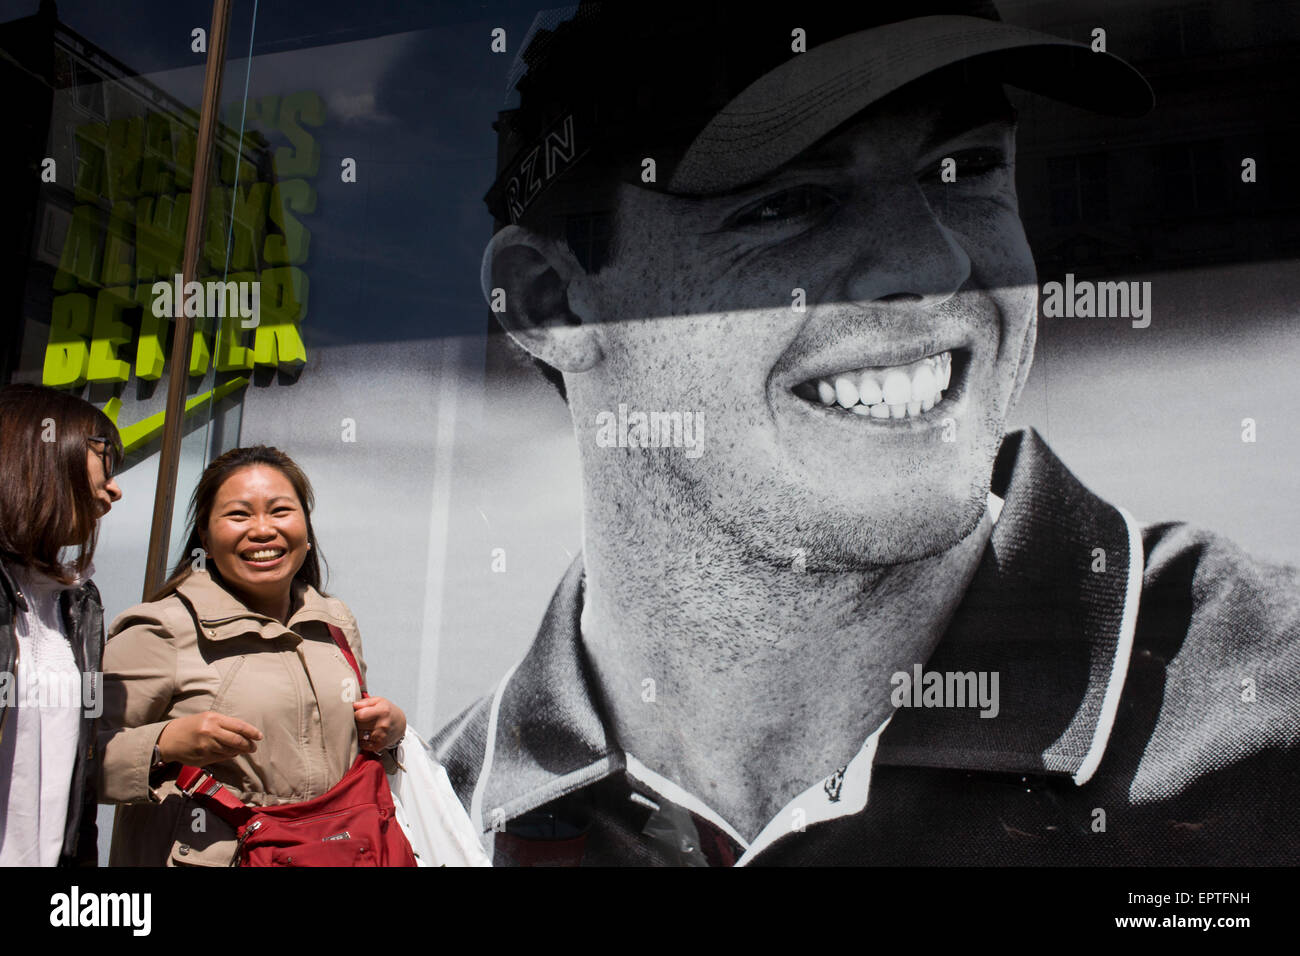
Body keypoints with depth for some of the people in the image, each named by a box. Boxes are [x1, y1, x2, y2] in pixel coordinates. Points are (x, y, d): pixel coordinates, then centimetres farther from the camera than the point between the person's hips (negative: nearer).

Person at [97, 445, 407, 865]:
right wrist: (166, 744, -23)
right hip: (206, 859, -3)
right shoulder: (162, 631, -7)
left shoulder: (337, 626, 10)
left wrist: (388, 727, 4)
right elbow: (80, 755, -9)